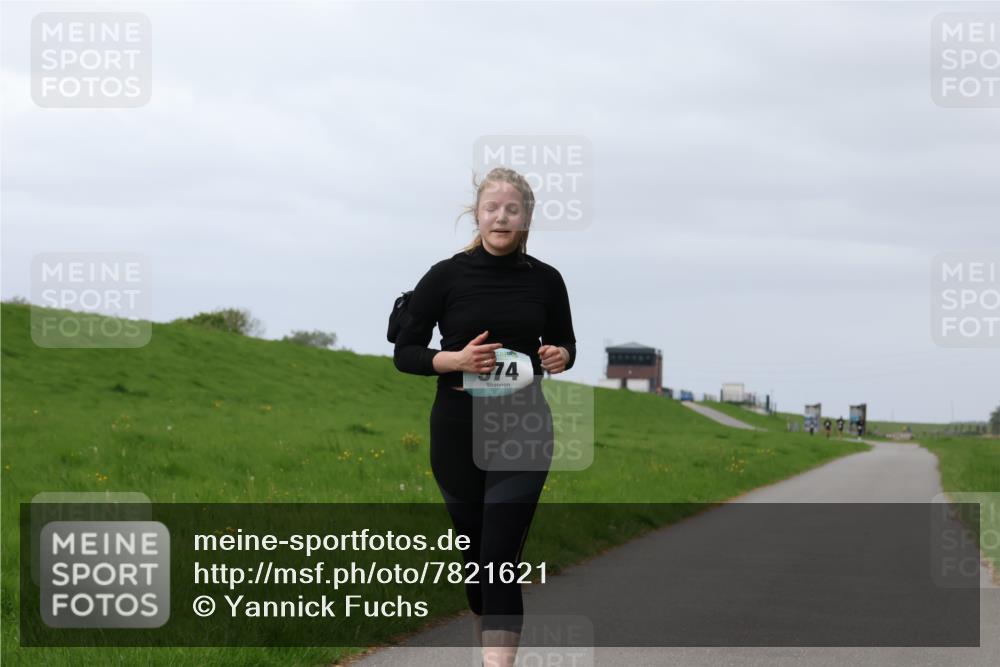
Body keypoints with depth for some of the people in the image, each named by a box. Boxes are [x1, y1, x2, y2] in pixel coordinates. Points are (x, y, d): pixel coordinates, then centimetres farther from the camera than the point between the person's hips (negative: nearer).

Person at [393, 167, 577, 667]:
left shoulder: (545, 280, 1)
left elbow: (564, 343, 15)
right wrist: (455, 359, -19)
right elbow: (404, 353, -1)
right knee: (475, 551, 12)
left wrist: (559, 357, -9)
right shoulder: (446, 277, -4)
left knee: (502, 555, -11)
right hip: (459, 426, 1)